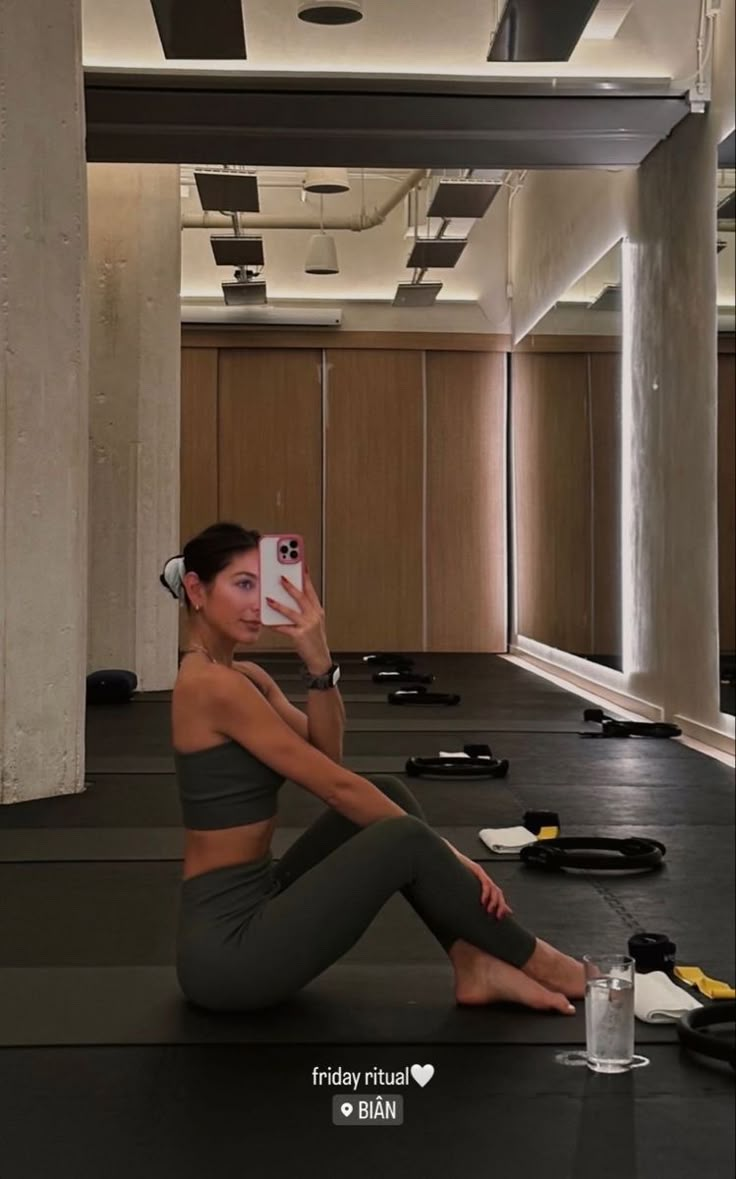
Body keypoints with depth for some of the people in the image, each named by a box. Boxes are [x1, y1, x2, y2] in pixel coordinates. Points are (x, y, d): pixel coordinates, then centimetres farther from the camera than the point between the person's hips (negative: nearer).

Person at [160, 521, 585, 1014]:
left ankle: (475, 967, 5)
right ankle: (537, 965, 3)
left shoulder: (242, 676, 12)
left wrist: (319, 661, -12)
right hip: (227, 944, -10)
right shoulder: (212, 685, -18)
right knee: (404, 839, -18)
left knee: (388, 793, 9)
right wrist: (444, 852, -11)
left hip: (255, 905, 10)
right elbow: (335, 785, -17)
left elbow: (327, 754, 3)